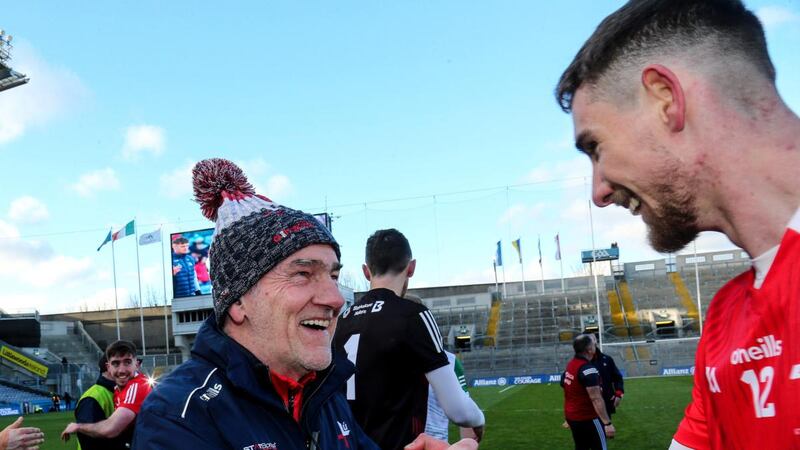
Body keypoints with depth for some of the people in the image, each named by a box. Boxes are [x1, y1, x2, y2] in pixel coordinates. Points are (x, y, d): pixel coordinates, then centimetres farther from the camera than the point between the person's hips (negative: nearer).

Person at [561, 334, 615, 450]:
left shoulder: (570, 365, 5)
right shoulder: (588, 369, -22)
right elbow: (596, 399, -26)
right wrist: (607, 423, -26)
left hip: (572, 416, 8)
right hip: (587, 418, -8)